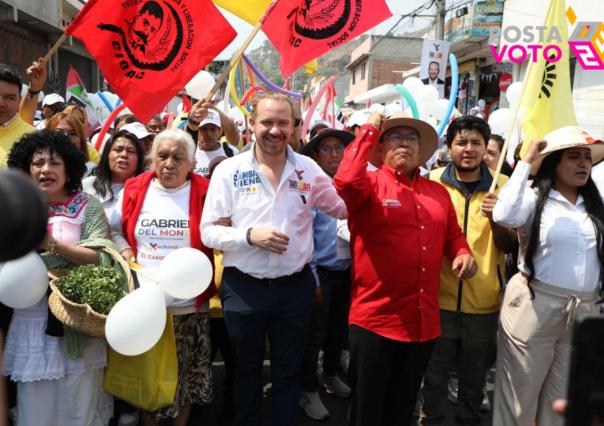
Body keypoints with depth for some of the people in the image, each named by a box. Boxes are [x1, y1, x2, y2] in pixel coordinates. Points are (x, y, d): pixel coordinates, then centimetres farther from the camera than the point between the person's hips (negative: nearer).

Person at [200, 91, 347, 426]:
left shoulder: (309, 169, -1)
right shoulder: (229, 170, -7)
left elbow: (347, 208, 8)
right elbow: (208, 231, -7)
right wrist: (250, 235, -23)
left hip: (295, 287, 1)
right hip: (243, 288, -1)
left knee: (288, 371, 18)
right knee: (247, 369, 19)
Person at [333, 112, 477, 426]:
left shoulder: (438, 192, 12)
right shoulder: (370, 183, -6)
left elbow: (453, 235, 22)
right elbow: (344, 181, -29)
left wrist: (463, 254, -1)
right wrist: (370, 129, -17)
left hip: (425, 323, 6)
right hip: (375, 321, -5)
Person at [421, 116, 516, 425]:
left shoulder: (503, 186, -1)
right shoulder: (433, 181, -2)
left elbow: (510, 246, -2)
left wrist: (495, 219, -21)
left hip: (484, 303, 1)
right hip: (439, 298, -1)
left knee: (474, 379, 18)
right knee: (434, 378, 11)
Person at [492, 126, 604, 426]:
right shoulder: (534, 198, -5)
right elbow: (504, 216, -26)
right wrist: (526, 163, -20)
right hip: (535, 306, -5)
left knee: (563, 398, 17)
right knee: (520, 392, 5)